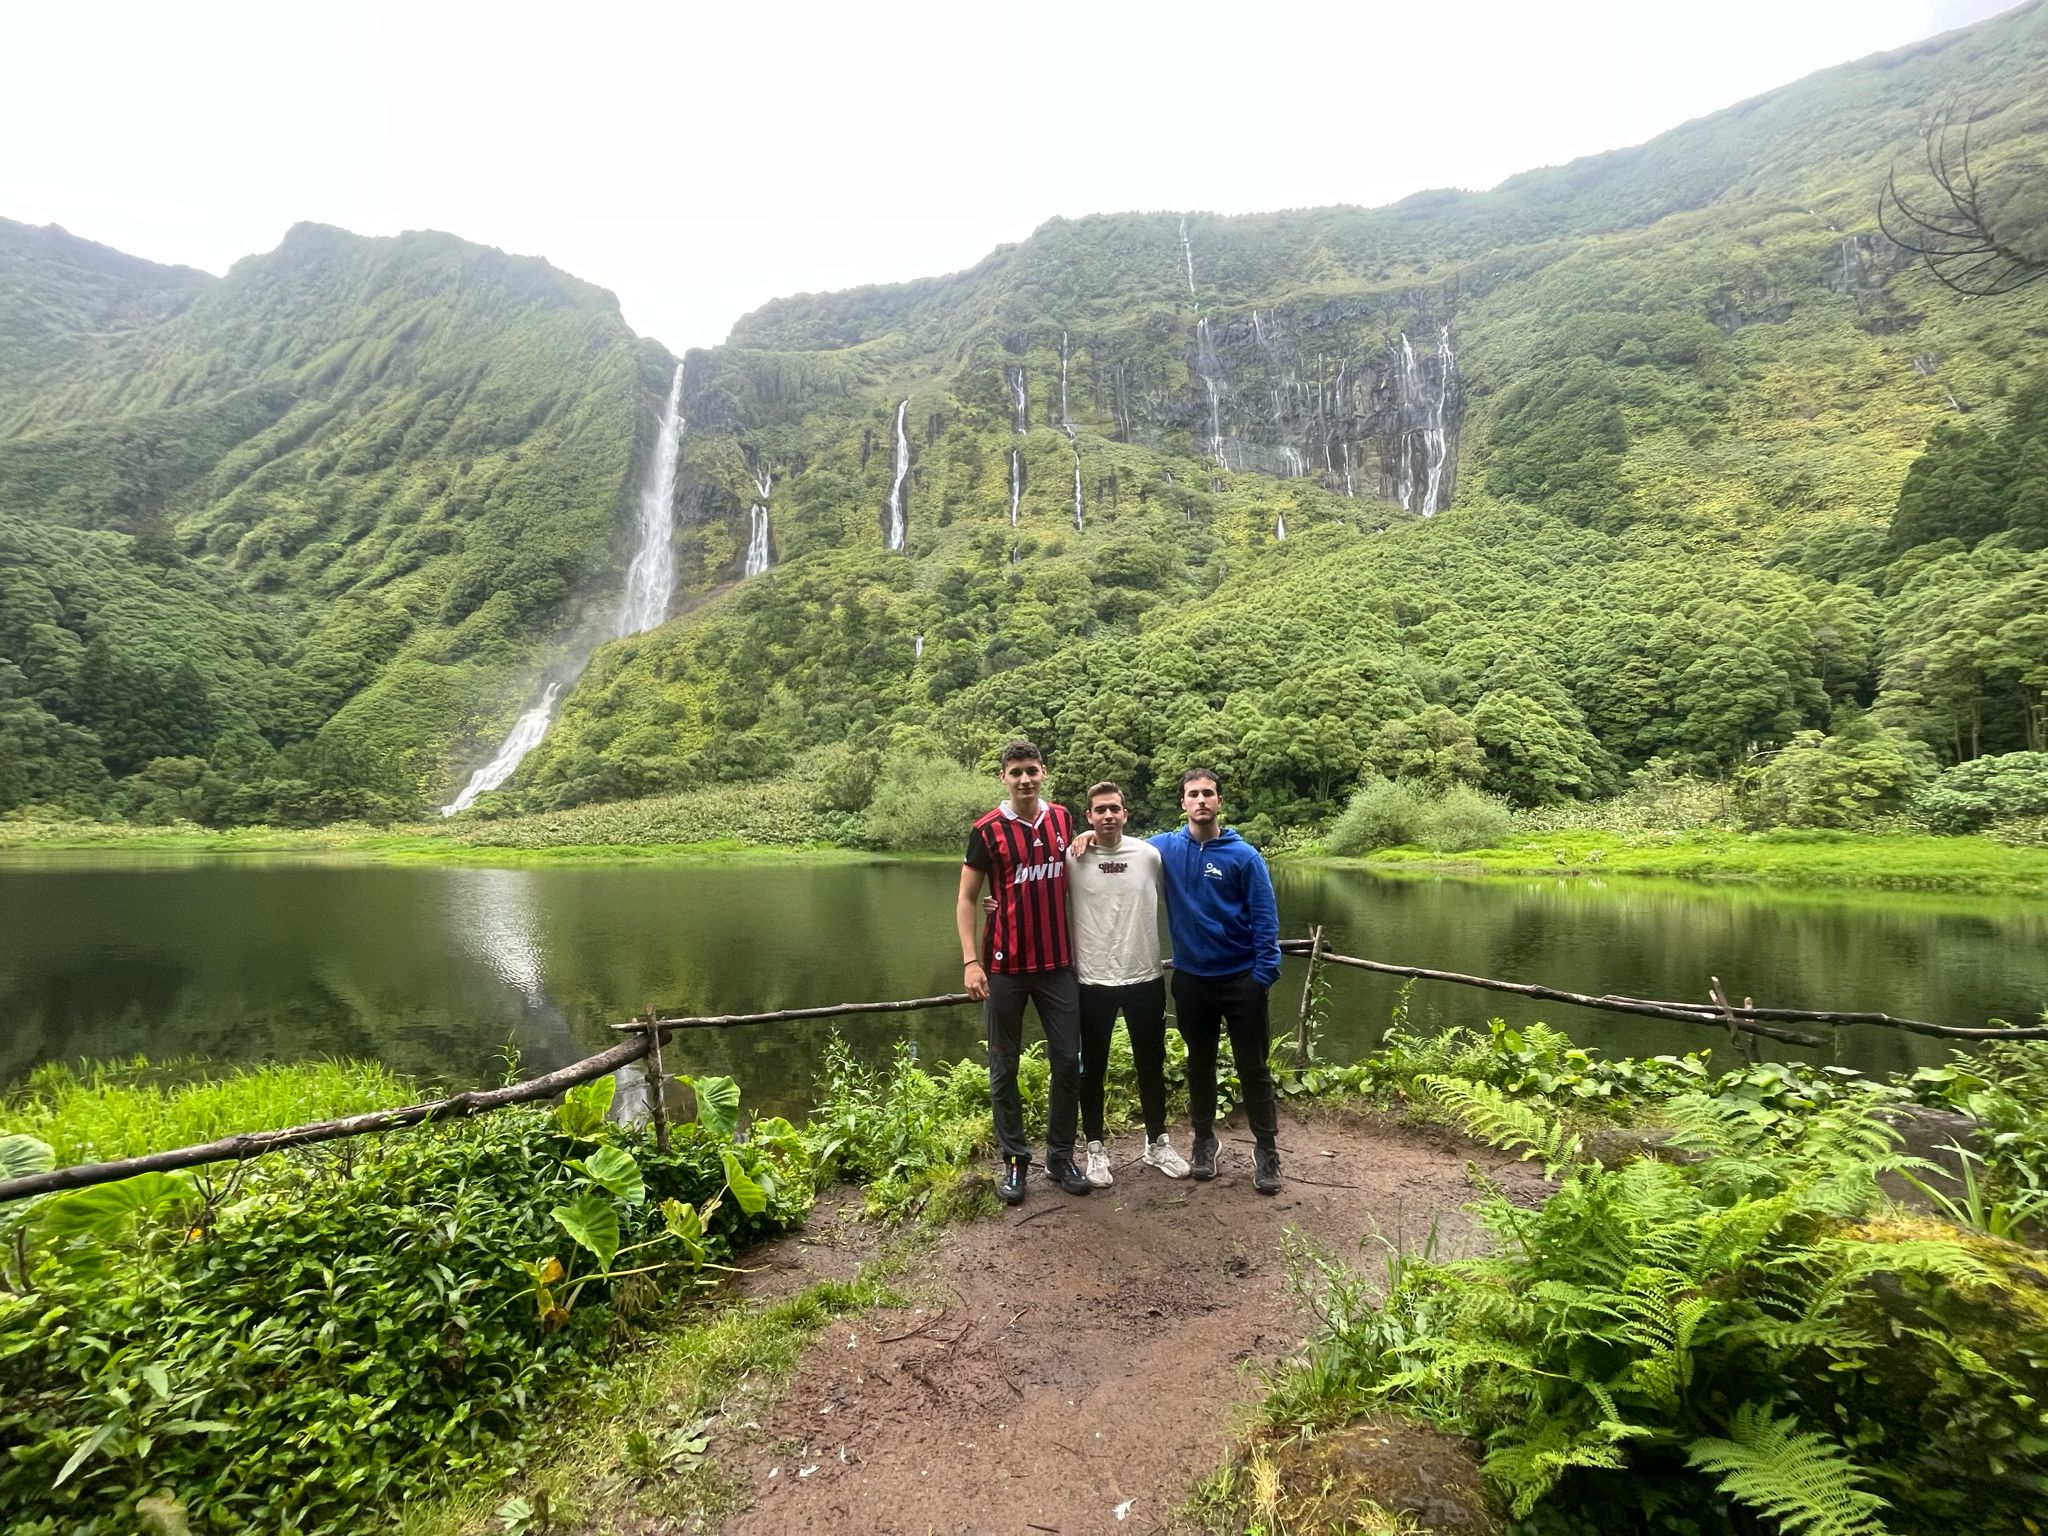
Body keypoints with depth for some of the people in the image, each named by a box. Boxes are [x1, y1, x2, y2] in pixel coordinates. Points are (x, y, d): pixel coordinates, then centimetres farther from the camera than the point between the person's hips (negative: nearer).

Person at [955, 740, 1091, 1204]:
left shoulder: (1063, 819, 4)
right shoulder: (988, 830, -7)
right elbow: (966, 900, -5)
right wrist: (971, 961, -14)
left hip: (1058, 962, 3)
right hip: (1004, 967, -3)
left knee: (1068, 1060, 6)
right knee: (1005, 1066, 6)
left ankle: (1060, 1157, 21)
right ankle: (1015, 1160, 21)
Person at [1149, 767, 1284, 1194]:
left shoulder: (1243, 855, -9)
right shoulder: (1165, 847, -2)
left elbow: (1265, 919, -7)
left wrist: (1264, 975, -12)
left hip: (1240, 978, -2)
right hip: (1190, 978, 2)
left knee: (1253, 1067, 5)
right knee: (1199, 1065, 16)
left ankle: (1266, 1150, 20)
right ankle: (1204, 1141, 32)